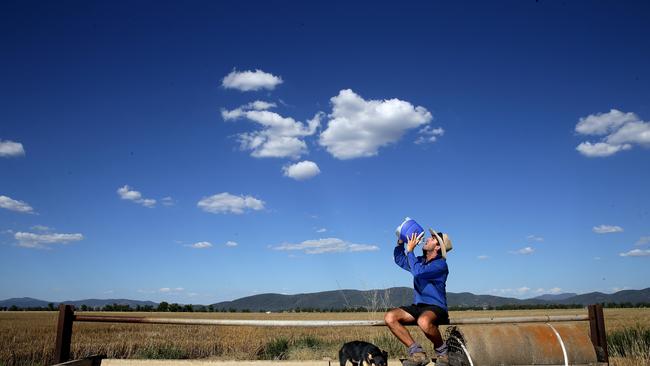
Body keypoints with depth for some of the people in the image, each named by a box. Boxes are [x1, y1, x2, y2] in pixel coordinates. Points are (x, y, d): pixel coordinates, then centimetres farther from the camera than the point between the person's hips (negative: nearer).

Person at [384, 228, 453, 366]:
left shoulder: (440, 264, -12)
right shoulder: (420, 261, 14)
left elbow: (418, 272, -27)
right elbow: (400, 260, 27)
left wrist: (410, 250, -16)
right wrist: (400, 242, 10)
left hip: (436, 308, -8)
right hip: (418, 306, 8)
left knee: (424, 322, -42)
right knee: (389, 317, -16)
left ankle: (442, 352, -12)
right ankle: (417, 352, -11)